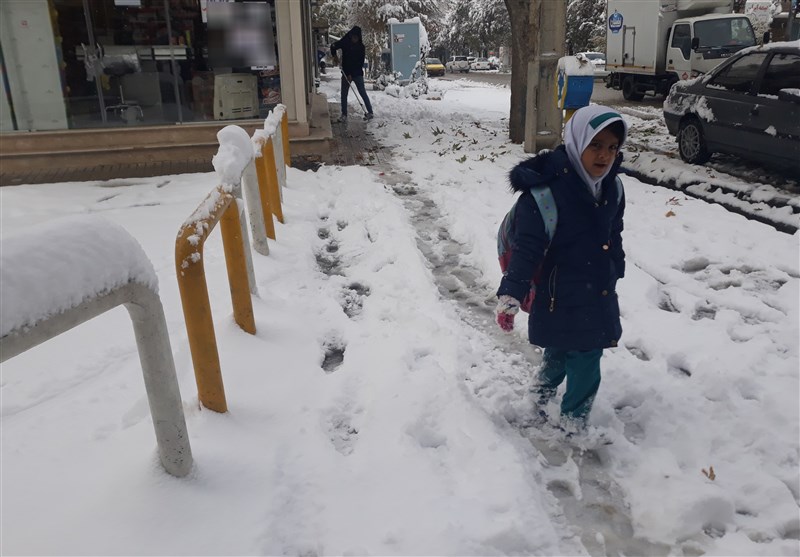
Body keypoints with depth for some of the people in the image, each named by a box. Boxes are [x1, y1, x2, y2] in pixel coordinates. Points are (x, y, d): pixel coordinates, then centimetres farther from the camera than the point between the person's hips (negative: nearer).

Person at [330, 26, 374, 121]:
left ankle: (370, 112, -6)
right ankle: (344, 114, 13)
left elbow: (360, 62, -12)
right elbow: (333, 47, 14)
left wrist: (352, 74, -17)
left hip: (357, 73, -3)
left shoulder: (361, 46, -8)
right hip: (346, 73, 3)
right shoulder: (344, 43, -2)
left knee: (363, 93, -8)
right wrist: (334, 55, -6)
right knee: (344, 94, 5)